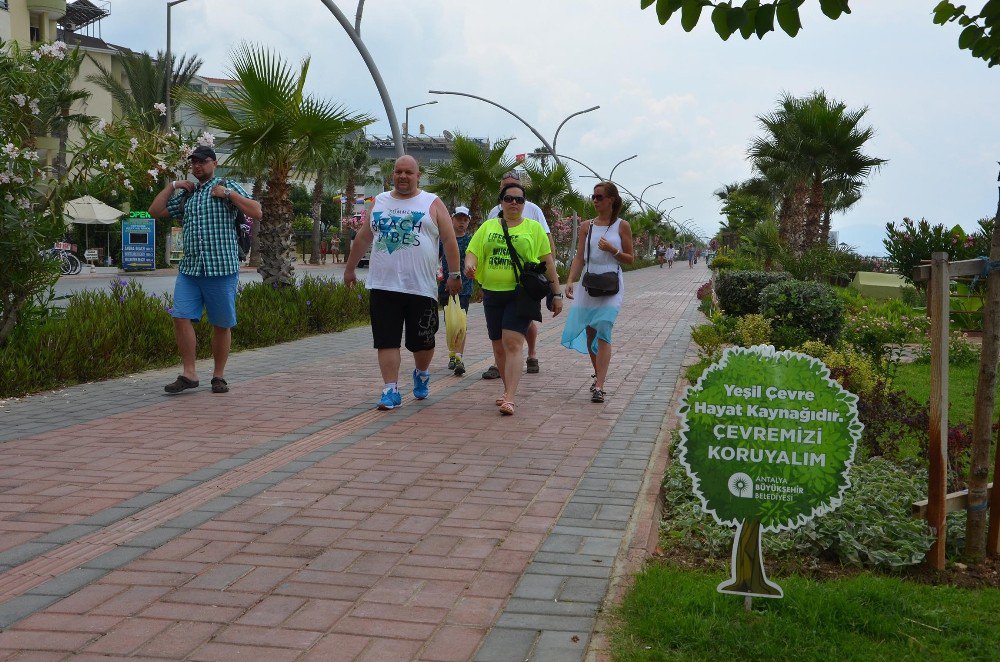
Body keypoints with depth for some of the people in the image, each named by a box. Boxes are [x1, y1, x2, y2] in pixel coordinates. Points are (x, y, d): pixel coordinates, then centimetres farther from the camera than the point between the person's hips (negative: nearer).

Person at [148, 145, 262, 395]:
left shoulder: (227, 187, 5)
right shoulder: (185, 194, 19)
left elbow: (256, 212, -4)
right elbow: (155, 211, 17)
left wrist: (228, 194, -9)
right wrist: (172, 185, 11)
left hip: (221, 268, -4)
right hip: (189, 269, 4)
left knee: (221, 325, 2)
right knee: (181, 318, -9)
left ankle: (219, 375, 13)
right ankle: (189, 374, -4)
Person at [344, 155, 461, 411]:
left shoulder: (432, 203, 4)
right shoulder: (380, 202, 13)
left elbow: (449, 240, 2)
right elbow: (363, 238, 20)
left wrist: (454, 274, -4)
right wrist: (350, 268, 22)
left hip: (421, 287, -2)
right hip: (383, 286, 2)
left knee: (422, 342, 7)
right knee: (387, 341, -3)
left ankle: (421, 375, 35)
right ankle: (390, 390, 2)